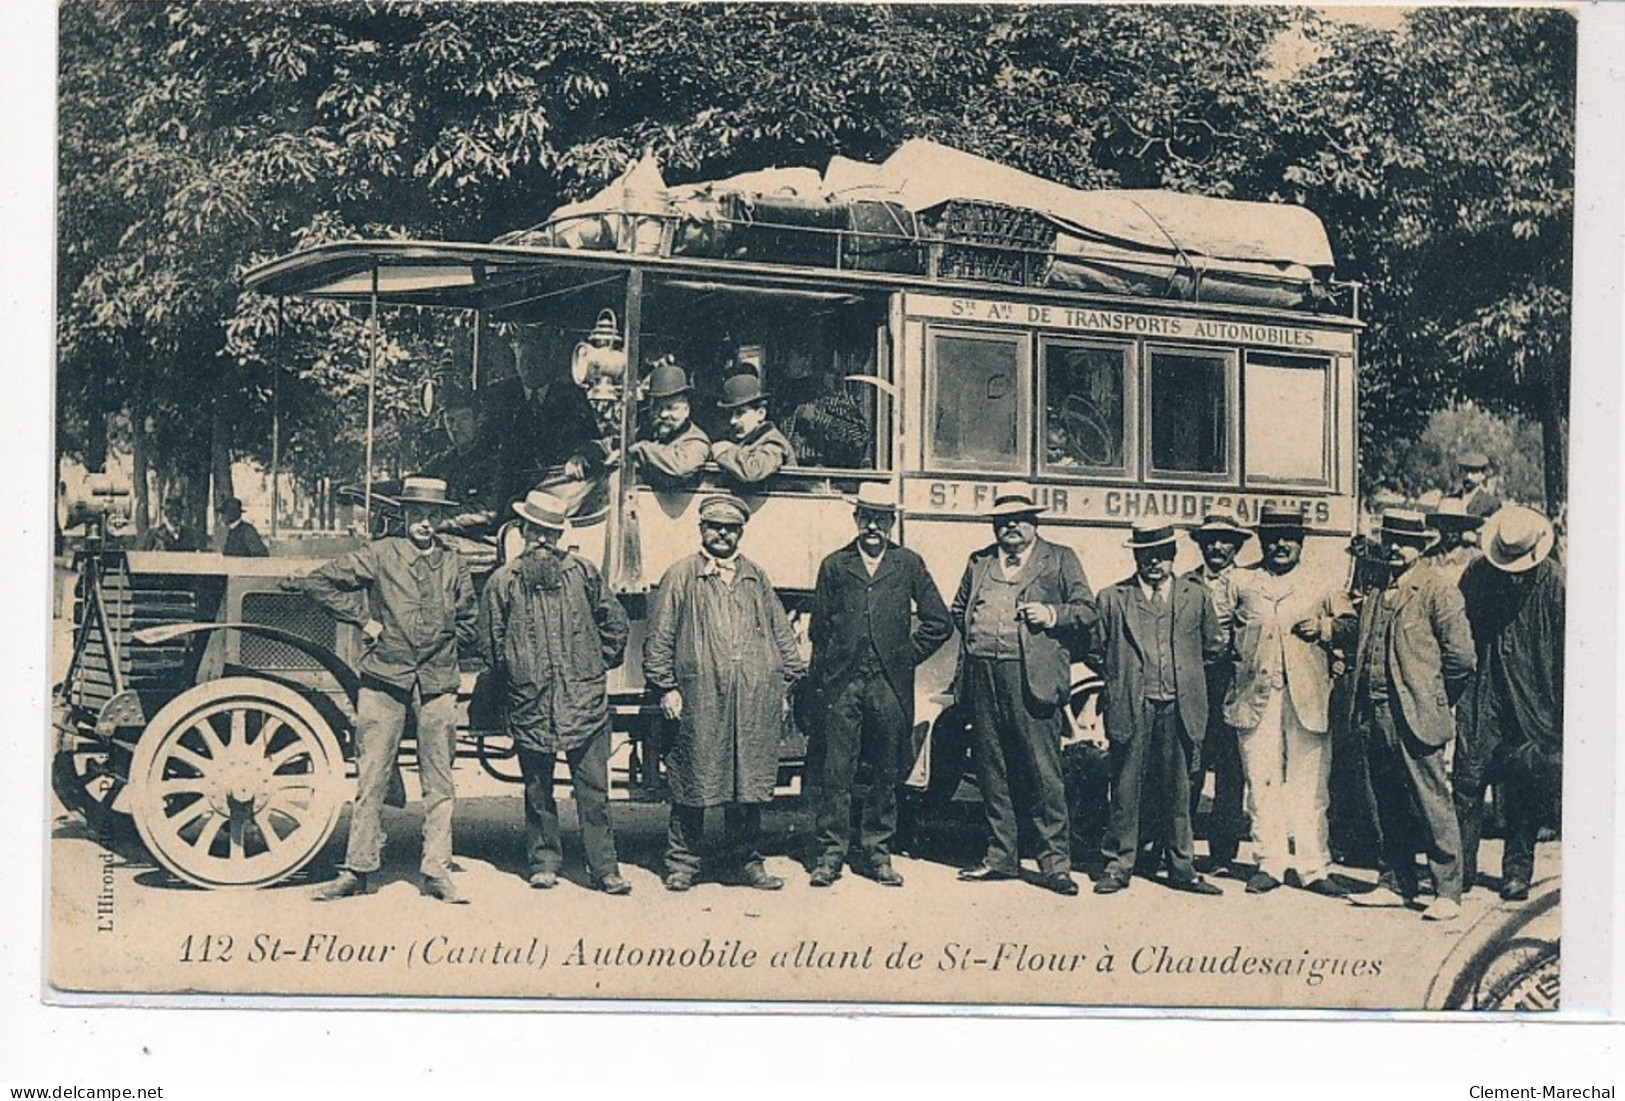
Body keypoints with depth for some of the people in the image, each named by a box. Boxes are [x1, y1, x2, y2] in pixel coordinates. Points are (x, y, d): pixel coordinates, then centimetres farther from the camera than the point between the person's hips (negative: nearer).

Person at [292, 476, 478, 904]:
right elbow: (317, 582, 1)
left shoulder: (454, 566, 11)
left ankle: (436, 872, 10)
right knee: (371, 779, 2)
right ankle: (357, 869, 9)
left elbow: (469, 623, 21)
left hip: (437, 685, 2)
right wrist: (363, 619, 0)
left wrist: (443, 645, 7)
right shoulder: (379, 555, 2)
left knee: (438, 784, 4)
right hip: (384, 680, -2)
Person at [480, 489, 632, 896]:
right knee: (592, 787, 5)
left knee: (538, 789, 9)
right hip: (585, 701, 0)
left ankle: (543, 864, 13)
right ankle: (604, 869, 9)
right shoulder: (583, 571, -4)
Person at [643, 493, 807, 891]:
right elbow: (659, 637, 3)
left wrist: (786, 683, 10)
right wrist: (667, 687, -5)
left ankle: (745, 862, 17)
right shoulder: (681, 576, 6)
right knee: (693, 786, 0)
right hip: (700, 699, -3)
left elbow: (782, 634, 18)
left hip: (754, 702, 3)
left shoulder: (756, 578, 17)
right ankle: (682, 863, 11)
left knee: (749, 784, 7)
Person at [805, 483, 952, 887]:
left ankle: (876, 853, 15)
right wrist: (820, 681, 2)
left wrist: (908, 656, 3)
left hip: (890, 685, 1)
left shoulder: (908, 564, 8)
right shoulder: (834, 566, 8)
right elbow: (818, 629, 9)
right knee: (835, 772, -3)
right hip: (843, 684, -1)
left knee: (885, 773, 6)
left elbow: (939, 622, 10)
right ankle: (831, 853, 3)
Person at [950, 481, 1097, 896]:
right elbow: (959, 608, 28)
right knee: (992, 772, 9)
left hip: (1032, 676, -4)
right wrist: (971, 635, 9)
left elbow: (1087, 610, 4)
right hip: (983, 676, 4)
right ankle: (1000, 857, 18)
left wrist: (1052, 614, -12)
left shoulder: (1060, 559, 8)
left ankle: (1055, 862, -1)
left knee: (1043, 774, -6)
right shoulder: (979, 562, 19)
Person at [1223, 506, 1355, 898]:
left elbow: (1351, 625, 11)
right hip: (1256, 694, 1)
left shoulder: (1321, 586, 12)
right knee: (1262, 783, 2)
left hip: (1307, 693, -1)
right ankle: (1270, 863, 9)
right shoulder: (1240, 583, 14)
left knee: (1309, 784, -1)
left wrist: (1324, 628, -6)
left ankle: (1313, 866, 4)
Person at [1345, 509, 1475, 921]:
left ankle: (1447, 893, 1)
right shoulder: (1373, 590, 14)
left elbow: (1461, 657, -6)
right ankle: (1396, 884, 22)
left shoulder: (1437, 591, -5)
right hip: (1374, 717, 7)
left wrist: (1433, 701, 1)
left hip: (1415, 717, -7)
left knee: (1432, 805, -4)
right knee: (1389, 806, 13)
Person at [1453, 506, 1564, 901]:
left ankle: (1517, 871, 17)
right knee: (1468, 781, -3)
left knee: (1525, 793, 5)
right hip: (1481, 699, 2)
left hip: (1533, 704, -1)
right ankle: (1461, 866, 4)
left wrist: (1561, 705, -4)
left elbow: (1566, 648, -3)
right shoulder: (1477, 575, 0)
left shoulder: (1554, 581, -6)